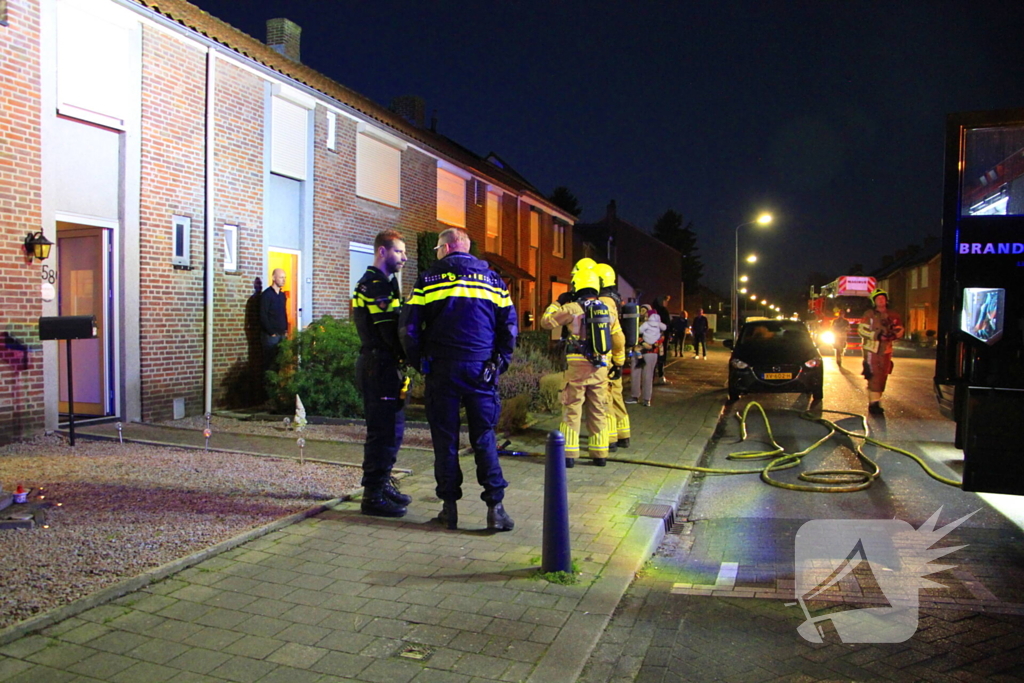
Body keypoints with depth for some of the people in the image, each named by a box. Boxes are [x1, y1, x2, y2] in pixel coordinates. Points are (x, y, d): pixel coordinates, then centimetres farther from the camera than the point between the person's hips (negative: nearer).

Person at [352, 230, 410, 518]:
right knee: (383, 432, -7)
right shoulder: (375, 284, -12)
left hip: (385, 367, 10)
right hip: (380, 367, -10)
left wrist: (405, 356, 6)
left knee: (391, 429, 16)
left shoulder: (382, 283, 22)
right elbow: (390, 330, -20)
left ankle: (382, 484, 27)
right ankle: (373, 496, 0)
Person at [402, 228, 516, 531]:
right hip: (481, 369, 2)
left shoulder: (430, 277, 4)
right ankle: (495, 507, 2)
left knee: (445, 438, 7)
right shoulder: (492, 278, 11)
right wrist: (500, 362, 13)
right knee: (484, 437, 6)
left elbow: (410, 326, -1)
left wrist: (416, 360, 10)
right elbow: (509, 324, 7)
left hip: (442, 369, -1)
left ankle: (449, 506, 11)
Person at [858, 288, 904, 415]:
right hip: (871, 349, -5)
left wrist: (893, 334, -12)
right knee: (874, 376, -10)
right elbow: (861, 329, -6)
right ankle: (873, 403, -8)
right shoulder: (869, 314, -2)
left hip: (886, 350, 5)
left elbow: (900, 329, 11)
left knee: (883, 376, 9)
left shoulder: (892, 316, 9)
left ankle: (876, 401, 20)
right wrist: (876, 335, -19)